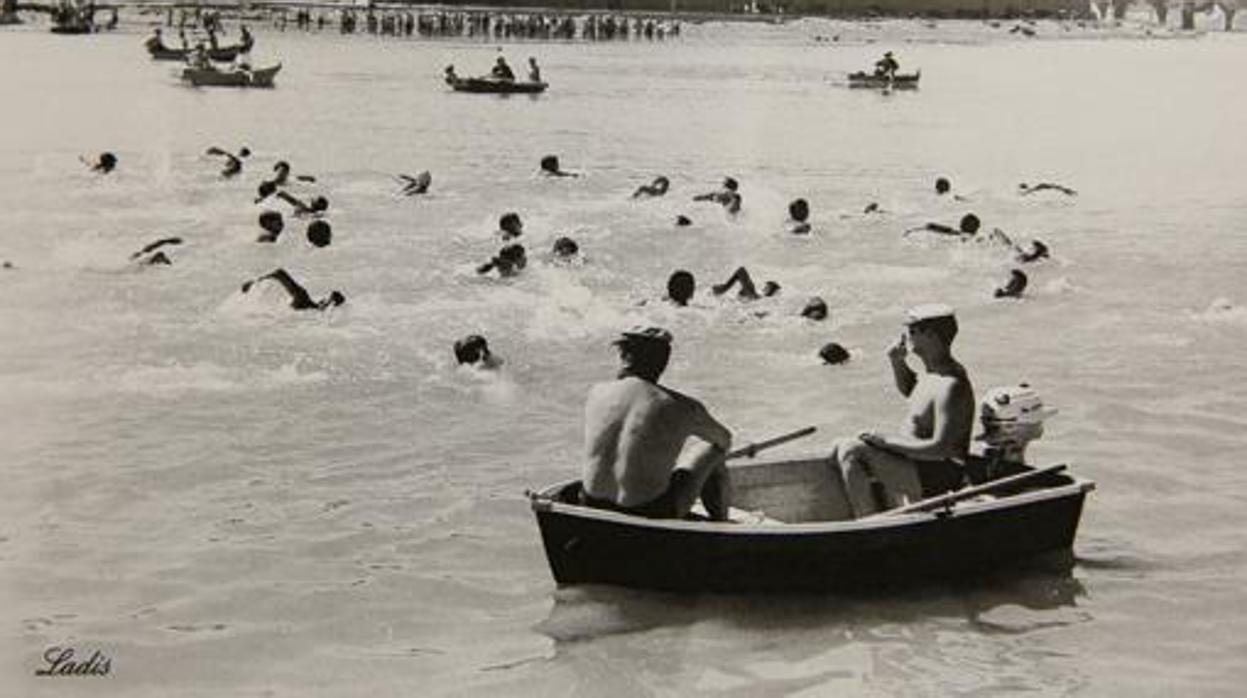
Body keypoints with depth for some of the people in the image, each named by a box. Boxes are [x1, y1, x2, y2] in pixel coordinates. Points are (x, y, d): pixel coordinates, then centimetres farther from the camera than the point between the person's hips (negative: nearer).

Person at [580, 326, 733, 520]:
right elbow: (724, 439, 13)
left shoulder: (597, 393, 0)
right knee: (711, 451, 19)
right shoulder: (683, 408, -10)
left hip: (593, 507, 4)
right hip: (652, 515, -4)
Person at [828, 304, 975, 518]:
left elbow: (939, 448, -29)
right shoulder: (932, 370, 7)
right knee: (838, 452, 11)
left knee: (851, 452, -22)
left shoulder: (951, 386, -24)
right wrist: (897, 362, 9)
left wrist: (888, 441, -21)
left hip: (937, 479, -11)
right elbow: (908, 389, 31)